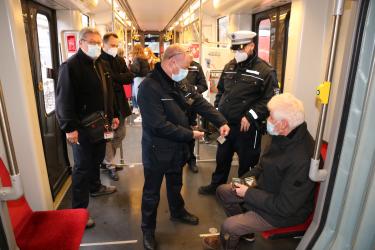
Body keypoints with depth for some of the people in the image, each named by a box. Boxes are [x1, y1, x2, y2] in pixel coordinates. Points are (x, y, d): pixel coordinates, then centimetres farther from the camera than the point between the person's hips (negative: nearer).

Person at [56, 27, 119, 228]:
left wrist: (112, 115, 16)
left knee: (97, 159, 22)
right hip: (81, 126, -7)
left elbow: (108, 93, 18)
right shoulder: (71, 66, -14)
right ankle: (78, 210, 12)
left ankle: (95, 187, 45)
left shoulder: (101, 64, 12)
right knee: (82, 166, -1)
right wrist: (69, 127, -24)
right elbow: (64, 99, -20)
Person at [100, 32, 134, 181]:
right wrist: (119, 80, -12)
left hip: (119, 103, 7)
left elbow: (130, 77, -3)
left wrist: (113, 77, -16)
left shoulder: (120, 60, 10)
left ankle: (106, 160, 31)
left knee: (120, 133, 14)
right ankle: (109, 165, 21)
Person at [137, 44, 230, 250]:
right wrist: (190, 135, -22)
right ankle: (148, 229, 33)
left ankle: (177, 212, 53)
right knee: (152, 193, 12)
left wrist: (221, 122, -9)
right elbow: (159, 125, -29)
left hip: (177, 148, 8)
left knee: (175, 184, 28)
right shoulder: (149, 87, -25)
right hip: (157, 151, -7)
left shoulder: (179, 83, 2)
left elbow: (200, 102, 3)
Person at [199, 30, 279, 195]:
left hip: (247, 128, -6)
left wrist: (250, 117, -21)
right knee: (222, 157, 23)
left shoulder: (265, 70, -11)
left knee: (246, 163, 11)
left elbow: (270, 100, -17)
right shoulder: (229, 67, 9)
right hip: (225, 124, 7)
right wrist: (217, 110, 9)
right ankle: (216, 185, 44)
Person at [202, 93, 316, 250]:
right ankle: (244, 232, 30)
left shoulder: (302, 159, -35)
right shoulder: (283, 137, -8)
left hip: (286, 211, -8)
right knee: (222, 190, 11)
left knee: (228, 226, -18)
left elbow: (284, 206, -29)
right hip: (266, 188, 9)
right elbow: (264, 165, 10)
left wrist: (248, 193, -22)